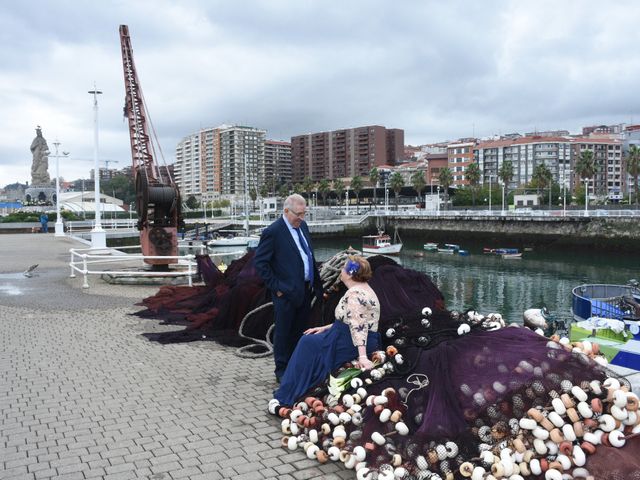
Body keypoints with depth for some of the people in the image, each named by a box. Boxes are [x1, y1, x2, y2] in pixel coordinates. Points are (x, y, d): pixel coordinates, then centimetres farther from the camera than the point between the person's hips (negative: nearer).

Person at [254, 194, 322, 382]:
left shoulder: (302, 225, 8)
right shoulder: (273, 232, -16)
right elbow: (259, 262, -15)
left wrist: (316, 283, 12)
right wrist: (276, 287, -15)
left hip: (306, 290, 7)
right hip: (287, 292, -7)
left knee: (299, 331, 17)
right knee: (283, 332, 7)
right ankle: (282, 371, 22)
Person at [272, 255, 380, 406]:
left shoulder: (354, 294, -20)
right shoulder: (363, 289, 13)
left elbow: (358, 325, -30)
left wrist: (362, 356, -37)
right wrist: (326, 328, 14)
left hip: (354, 343, -10)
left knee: (308, 343, -7)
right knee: (310, 340, 12)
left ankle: (287, 397, 2)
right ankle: (292, 392, 15)